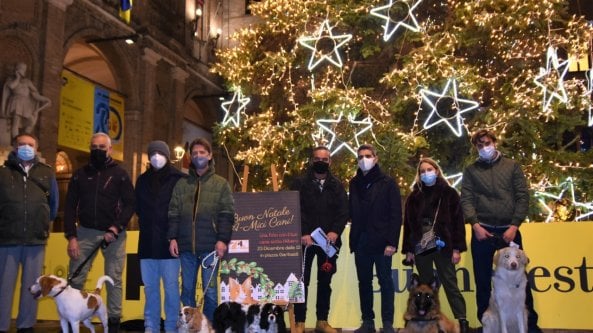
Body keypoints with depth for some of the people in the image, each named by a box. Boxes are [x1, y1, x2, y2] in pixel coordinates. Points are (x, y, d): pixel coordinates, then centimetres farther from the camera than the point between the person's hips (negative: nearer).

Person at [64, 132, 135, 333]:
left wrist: (116, 228, -15)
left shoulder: (120, 174, 4)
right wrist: (71, 236, -4)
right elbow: (70, 206, 6)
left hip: (113, 233, -2)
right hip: (85, 232, 2)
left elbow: (130, 204, -2)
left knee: (114, 280, 2)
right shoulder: (80, 174, 10)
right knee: (75, 279, -1)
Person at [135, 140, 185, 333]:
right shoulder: (143, 180, 14)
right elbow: (137, 208, 20)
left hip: (170, 240, -4)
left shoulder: (179, 179, 0)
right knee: (150, 286, 7)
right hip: (148, 240, 4)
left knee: (171, 286, -2)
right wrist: (146, 223, 6)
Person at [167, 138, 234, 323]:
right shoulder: (181, 184, 12)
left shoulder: (221, 184, 5)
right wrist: (172, 237, -2)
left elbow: (227, 214, -2)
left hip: (210, 246, -2)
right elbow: (173, 213, 9)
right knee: (187, 290, 9)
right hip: (186, 246, 3)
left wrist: (222, 239, -11)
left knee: (210, 291, 2)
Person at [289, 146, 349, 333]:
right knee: (302, 281, 1)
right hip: (305, 240, -2)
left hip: (328, 241, 2)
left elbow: (344, 212, 1)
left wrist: (335, 231, -15)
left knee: (325, 282, 9)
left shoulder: (337, 185, 10)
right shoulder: (299, 184, 3)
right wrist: (303, 233, -17)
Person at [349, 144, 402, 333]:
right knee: (364, 282, 9)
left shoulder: (387, 183, -1)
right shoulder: (354, 184, 12)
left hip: (381, 241, -4)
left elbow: (396, 214, -6)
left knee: (385, 282, 1)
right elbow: (352, 213, 12)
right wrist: (353, 239, 1)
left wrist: (392, 242, -13)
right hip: (360, 241, 4)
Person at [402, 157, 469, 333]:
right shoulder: (414, 196, 9)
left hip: (442, 246, -3)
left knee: (450, 283, -2)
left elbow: (457, 221, -2)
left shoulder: (449, 193, 2)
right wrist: (408, 250, 4)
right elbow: (408, 224, 9)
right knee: (425, 285, 7)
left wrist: (457, 248, -8)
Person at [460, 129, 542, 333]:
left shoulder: (512, 166, 7)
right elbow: (466, 200, 1)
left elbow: (523, 197, 1)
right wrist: (475, 225, -12)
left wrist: (514, 226, -8)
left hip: (509, 230, 0)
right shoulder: (471, 171, 8)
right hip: (482, 231, 1)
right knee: (483, 279, 6)